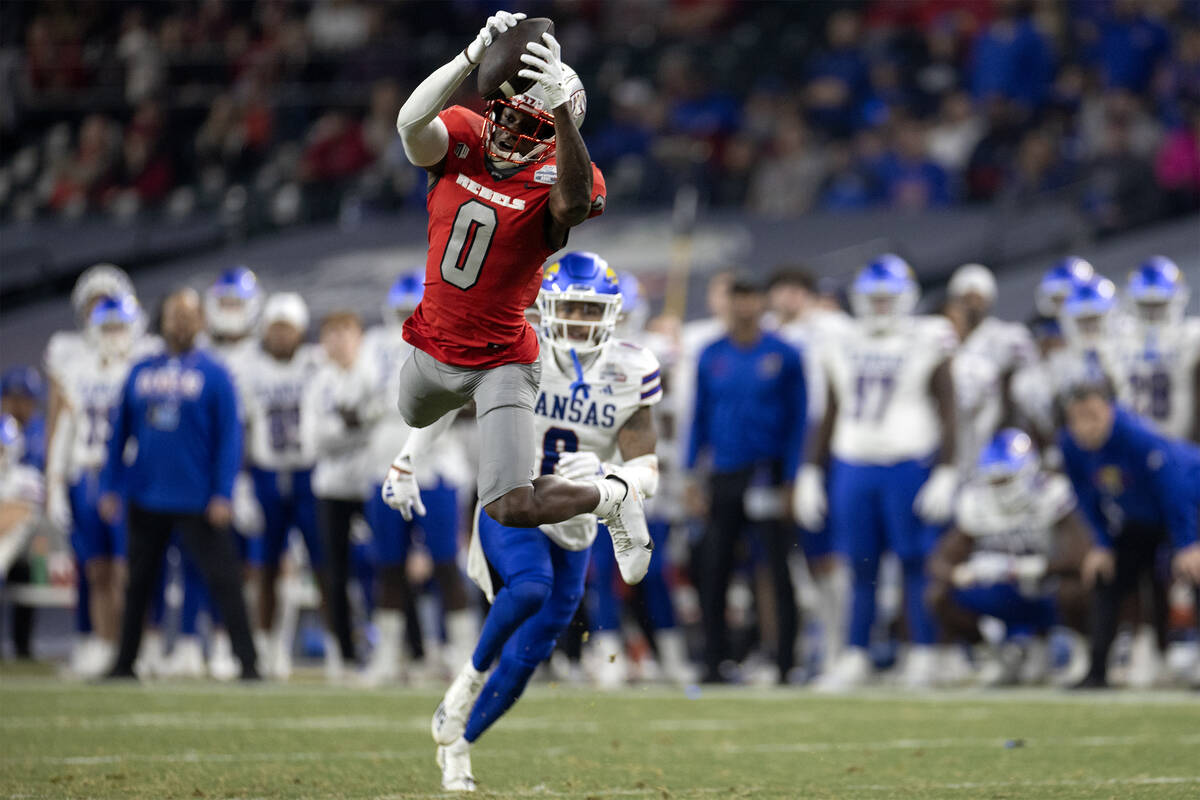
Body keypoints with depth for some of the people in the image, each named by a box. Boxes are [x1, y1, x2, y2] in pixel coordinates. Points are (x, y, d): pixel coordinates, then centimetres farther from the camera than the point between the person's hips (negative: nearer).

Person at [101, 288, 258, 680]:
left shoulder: (213, 374, -3)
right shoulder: (141, 372, 9)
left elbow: (229, 438, -5)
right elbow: (121, 434, 13)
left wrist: (222, 494, -12)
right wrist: (110, 487, 7)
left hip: (196, 500, -4)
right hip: (145, 497, 4)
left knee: (223, 580, -6)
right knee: (138, 584, 12)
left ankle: (247, 661, -4)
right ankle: (125, 662, 22)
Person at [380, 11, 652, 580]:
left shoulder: (556, 176, -22)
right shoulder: (461, 140, -13)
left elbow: (573, 202, -48)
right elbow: (411, 123, -35)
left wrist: (560, 104, -61)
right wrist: (474, 56, -51)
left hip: (499, 361, -5)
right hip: (432, 346, 5)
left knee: (513, 508, -13)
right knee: (416, 414, 36)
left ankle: (612, 496, 17)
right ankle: (414, 456, 76)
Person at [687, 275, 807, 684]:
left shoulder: (782, 356, -2)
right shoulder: (711, 357, 8)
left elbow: (797, 419, -1)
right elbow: (700, 416, 14)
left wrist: (789, 479, -7)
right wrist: (694, 473, 9)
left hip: (768, 473, -3)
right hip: (724, 475, 3)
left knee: (779, 570, -3)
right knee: (713, 572, 4)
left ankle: (785, 661, 2)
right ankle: (714, 660, 12)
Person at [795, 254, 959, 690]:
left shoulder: (927, 343, -1)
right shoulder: (846, 347, 12)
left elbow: (947, 414, -3)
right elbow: (830, 416, 18)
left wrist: (945, 474, -10)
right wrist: (811, 472, 14)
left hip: (909, 466, -4)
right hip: (853, 466, 4)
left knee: (916, 564, -2)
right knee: (860, 567, 5)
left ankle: (924, 655, 5)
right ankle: (855, 657, 10)